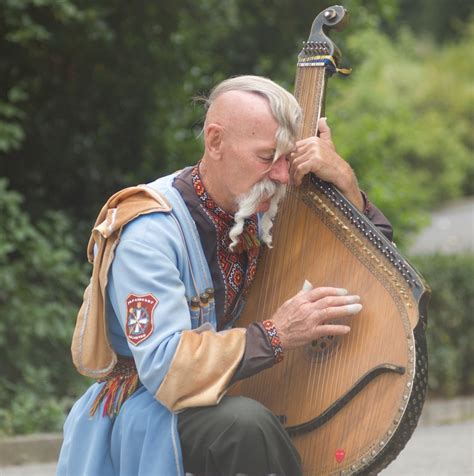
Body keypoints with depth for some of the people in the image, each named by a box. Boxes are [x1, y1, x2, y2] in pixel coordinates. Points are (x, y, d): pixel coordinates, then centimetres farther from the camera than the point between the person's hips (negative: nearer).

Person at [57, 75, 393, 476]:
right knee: (245, 424, -35)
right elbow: (165, 367, -29)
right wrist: (276, 335, -31)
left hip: (234, 392, 7)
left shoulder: (258, 211, 0)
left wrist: (343, 180, -10)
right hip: (145, 409, -7)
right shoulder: (150, 230, -21)